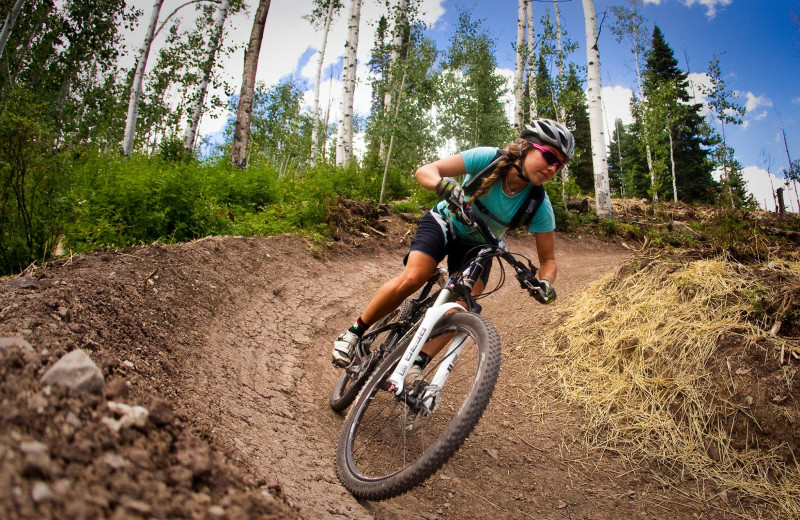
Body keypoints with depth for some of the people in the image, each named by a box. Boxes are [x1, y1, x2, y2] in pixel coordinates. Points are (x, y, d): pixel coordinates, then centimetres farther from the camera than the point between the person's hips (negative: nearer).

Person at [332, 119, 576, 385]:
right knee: (411, 279, -24)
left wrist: (545, 284, -35)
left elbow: (548, 259, -13)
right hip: (445, 223, -2)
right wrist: (446, 185, -53)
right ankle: (355, 332, -5)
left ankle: (416, 365, -7)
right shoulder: (489, 158, -27)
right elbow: (425, 171, -31)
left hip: (478, 247, 3)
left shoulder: (539, 206, -22)